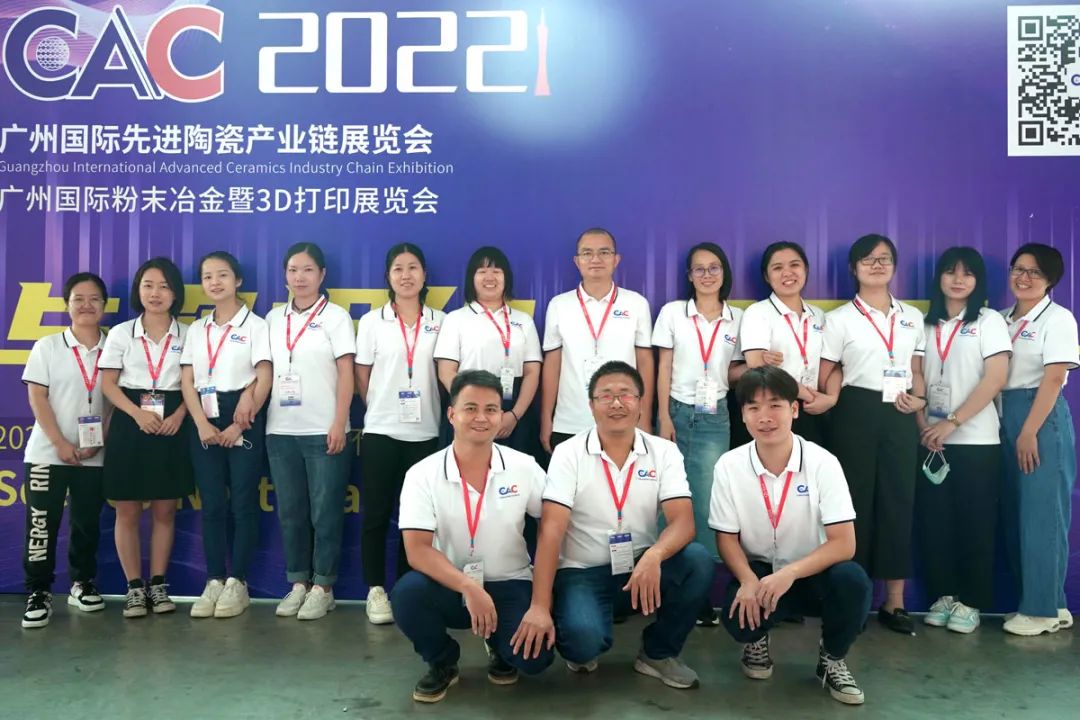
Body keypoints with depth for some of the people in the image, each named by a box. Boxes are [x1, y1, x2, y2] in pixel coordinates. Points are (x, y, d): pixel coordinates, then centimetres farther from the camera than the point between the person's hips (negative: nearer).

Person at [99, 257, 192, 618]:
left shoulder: (187, 335, 5)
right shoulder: (121, 333, 4)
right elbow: (108, 384, 0)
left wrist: (179, 415, -14)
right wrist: (138, 413, -15)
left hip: (172, 427, 0)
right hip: (130, 425, 0)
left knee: (164, 510, 6)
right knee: (127, 511, 2)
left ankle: (158, 585, 16)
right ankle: (134, 587, 12)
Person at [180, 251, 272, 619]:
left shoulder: (255, 325, 0)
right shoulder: (197, 329, 13)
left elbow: (265, 379, -8)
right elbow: (187, 381, 7)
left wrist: (240, 425, -14)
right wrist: (202, 424, -8)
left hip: (243, 421, -4)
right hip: (205, 422, 4)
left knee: (243, 502, -2)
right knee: (211, 504, 5)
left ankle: (237, 582, 6)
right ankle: (214, 581, 12)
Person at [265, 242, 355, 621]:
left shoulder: (336, 316, 0)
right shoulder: (274, 318, 12)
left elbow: (346, 374, -4)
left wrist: (339, 424, -11)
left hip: (323, 431, -4)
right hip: (281, 430, 4)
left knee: (325, 512, 0)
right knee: (290, 511, 8)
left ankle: (322, 587, 10)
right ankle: (297, 583, 19)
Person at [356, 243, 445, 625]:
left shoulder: (440, 321, 4)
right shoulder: (372, 321, 2)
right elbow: (361, 378, 6)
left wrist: (432, 411, 4)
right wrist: (383, 408, 7)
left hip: (425, 432, 1)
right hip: (381, 431, -1)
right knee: (376, 513, 3)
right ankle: (376, 590, 14)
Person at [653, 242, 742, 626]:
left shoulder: (737, 318, 7)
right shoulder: (672, 312, 1)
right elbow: (664, 369, 0)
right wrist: (664, 418, -7)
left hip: (715, 418, 1)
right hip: (678, 412, -1)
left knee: (706, 503, -2)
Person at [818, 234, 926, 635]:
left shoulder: (912, 317, 12)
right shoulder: (840, 318, 1)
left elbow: (917, 370, 15)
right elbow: (826, 375, 2)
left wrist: (919, 399, -1)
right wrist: (831, 396, -13)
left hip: (901, 416, 4)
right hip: (858, 413, -3)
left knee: (899, 501, 4)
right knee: (856, 502, 1)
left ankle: (894, 603, 13)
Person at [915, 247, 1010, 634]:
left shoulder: (989, 321, 1)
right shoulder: (927, 325, 11)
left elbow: (996, 378, -10)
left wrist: (952, 422, -14)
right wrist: (922, 424, -6)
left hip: (976, 440, -3)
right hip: (931, 440, 3)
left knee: (974, 524, 1)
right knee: (933, 522, 4)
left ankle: (969, 601, 13)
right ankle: (942, 595, 17)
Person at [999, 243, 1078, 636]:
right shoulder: (1004, 320, 13)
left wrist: (1029, 432, -17)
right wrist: (1012, 428, 2)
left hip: (1043, 418, -7)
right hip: (1007, 417, 7)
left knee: (1042, 515, -3)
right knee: (1017, 514, 8)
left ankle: (1042, 609, 7)